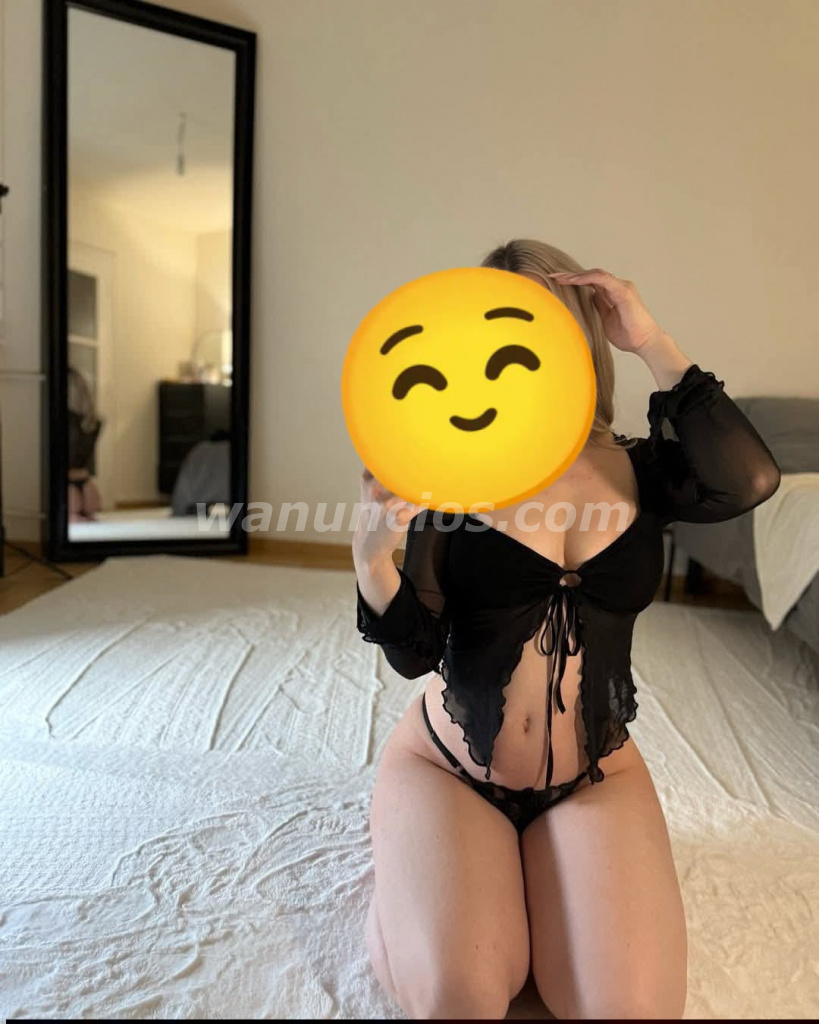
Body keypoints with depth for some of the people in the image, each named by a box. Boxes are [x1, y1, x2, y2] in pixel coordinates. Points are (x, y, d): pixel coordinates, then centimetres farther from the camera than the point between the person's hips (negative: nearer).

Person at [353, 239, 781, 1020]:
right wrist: (372, 555, -31)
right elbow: (415, 653, -11)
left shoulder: (636, 470, -4)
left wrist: (650, 342, -20)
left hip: (593, 781, 2)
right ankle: (432, 869, 18)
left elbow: (747, 482, -26)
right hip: (446, 767, -1)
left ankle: (530, 879, 19)